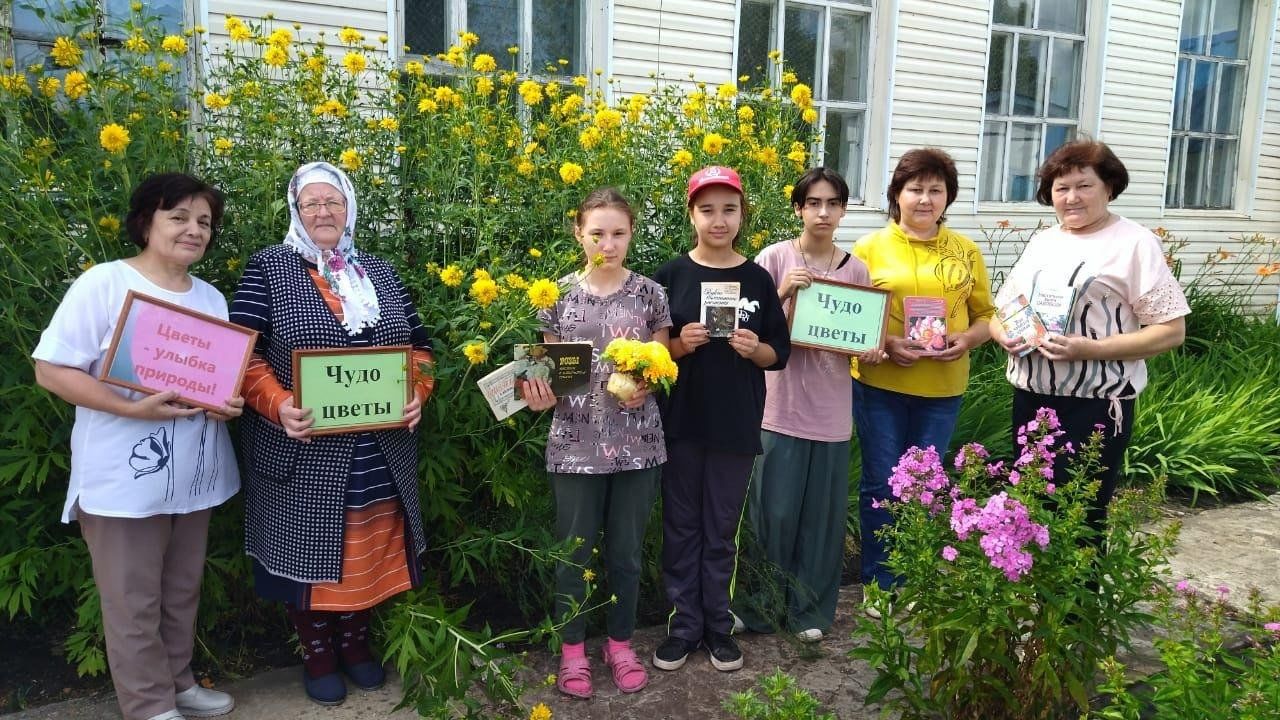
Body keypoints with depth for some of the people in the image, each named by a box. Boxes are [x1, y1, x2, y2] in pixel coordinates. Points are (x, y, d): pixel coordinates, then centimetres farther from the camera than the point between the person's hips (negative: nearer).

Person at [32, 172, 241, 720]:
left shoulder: (212, 298, 9)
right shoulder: (103, 284, -11)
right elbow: (51, 370, -15)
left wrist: (230, 403, -9)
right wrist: (134, 409, -24)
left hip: (195, 478, 6)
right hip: (126, 480, -6)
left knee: (182, 591, 18)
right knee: (134, 601, 6)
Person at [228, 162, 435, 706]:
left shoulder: (379, 272, 10)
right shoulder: (268, 269, -3)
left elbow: (418, 344, 13)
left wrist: (417, 393, -5)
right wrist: (279, 406, -23)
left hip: (378, 453, 4)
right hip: (303, 451, -4)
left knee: (369, 550, 14)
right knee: (308, 549, 8)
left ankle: (356, 641, 35)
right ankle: (316, 654, 29)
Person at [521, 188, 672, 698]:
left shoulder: (649, 293, 0)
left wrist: (645, 386, -17)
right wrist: (541, 393, -15)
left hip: (637, 443, 0)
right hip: (575, 444, 0)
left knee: (626, 551, 12)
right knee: (575, 551, 10)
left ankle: (620, 644, 31)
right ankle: (572, 649, 28)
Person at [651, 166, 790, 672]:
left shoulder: (758, 279, 0)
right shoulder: (671, 275, -2)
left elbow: (779, 354, 4)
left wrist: (753, 349, -16)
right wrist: (679, 345, -18)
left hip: (737, 425, 0)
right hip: (681, 421, 0)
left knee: (722, 531, 11)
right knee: (681, 527, 9)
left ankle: (718, 624, 26)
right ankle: (684, 623, 23)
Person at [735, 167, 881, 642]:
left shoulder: (856, 269, 5)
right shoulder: (775, 258, -4)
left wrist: (871, 352, -9)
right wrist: (781, 293, -21)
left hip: (831, 411, 3)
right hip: (781, 407, -3)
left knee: (823, 514, 10)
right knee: (774, 511, 3)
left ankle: (810, 608, 27)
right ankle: (760, 606, 22)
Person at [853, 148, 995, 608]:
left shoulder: (965, 251, 7)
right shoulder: (870, 248, -1)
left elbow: (985, 314, 9)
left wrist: (968, 338, -12)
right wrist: (886, 344, -18)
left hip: (942, 390, 2)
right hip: (881, 386, -2)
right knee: (882, 485, 6)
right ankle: (879, 583, 21)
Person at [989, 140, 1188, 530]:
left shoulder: (1134, 243, -6)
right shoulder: (1041, 241, 13)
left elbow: (1171, 330, -10)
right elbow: (1000, 311, 17)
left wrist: (1091, 349, -21)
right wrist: (1004, 334, -7)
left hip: (1096, 405, -6)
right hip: (1030, 399, 6)